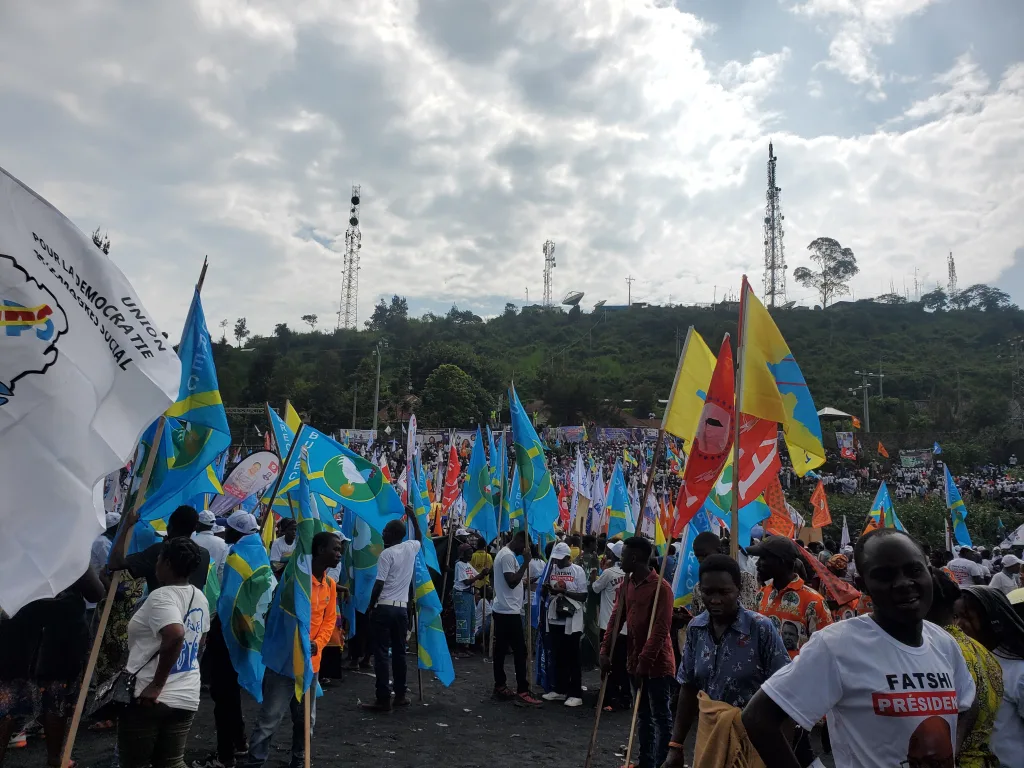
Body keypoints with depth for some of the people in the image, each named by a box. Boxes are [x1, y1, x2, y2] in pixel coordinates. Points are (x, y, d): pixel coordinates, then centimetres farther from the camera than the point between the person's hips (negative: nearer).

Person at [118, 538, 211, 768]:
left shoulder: (161, 596, -17)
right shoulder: (200, 598, 8)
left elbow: (175, 636, -33)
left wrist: (157, 684, -25)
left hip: (148, 697, -7)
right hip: (187, 697, 7)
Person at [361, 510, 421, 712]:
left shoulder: (386, 554, -10)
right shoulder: (411, 547, 5)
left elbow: (379, 584, -13)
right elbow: (419, 537, 30)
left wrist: (371, 606, -3)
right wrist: (412, 516, 34)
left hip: (384, 608, -5)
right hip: (402, 608, 6)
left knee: (381, 654, -2)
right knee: (399, 652, 14)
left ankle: (383, 700, -3)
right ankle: (400, 695, 19)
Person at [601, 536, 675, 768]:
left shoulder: (661, 587, -18)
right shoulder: (626, 584, 7)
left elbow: (661, 629, -21)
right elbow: (616, 618, 9)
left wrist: (646, 660, -24)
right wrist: (605, 650, 3)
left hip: (657, 664, -8)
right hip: (635, 661, 8)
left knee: (661, 716, 3)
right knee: (643, 715, 17)